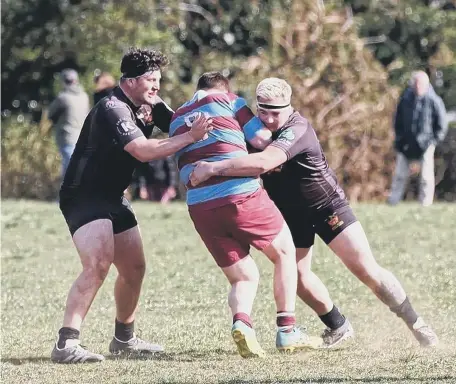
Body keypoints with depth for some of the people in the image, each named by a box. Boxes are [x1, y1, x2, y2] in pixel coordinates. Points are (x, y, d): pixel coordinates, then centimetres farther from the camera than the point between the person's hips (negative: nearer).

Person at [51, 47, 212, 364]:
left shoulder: (150, 107, 6)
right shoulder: (112, 109, -22)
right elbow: (144, 150, -31)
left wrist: (201, 121, -13)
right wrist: (191, 137, -31)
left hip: (113, 198, 10)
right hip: (83, 197, -10)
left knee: (134, 269, 15)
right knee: (98, 265, -26)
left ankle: (124, 339, 32)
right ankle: (66, 344, -29)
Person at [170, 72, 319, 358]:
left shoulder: (176, 120, 22)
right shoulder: (226, 100, 8)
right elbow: (263, 139, 4)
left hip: (200, 206, 5)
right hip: (241, 195, -5)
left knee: (244, 278, 14)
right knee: (285, 251, 18)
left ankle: (241, 322, -18)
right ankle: (287, 331, 10)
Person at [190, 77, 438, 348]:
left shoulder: (297, 130, -32)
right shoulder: (255, 129, -8)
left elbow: (263, 163, -48)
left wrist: (213, 168, -49)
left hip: (328, 205, -6)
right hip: (291, 213, 6)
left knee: (366, 269, -9)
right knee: (297, 275, 0)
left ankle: (415, 323, 4)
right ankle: (338, 327, 22)